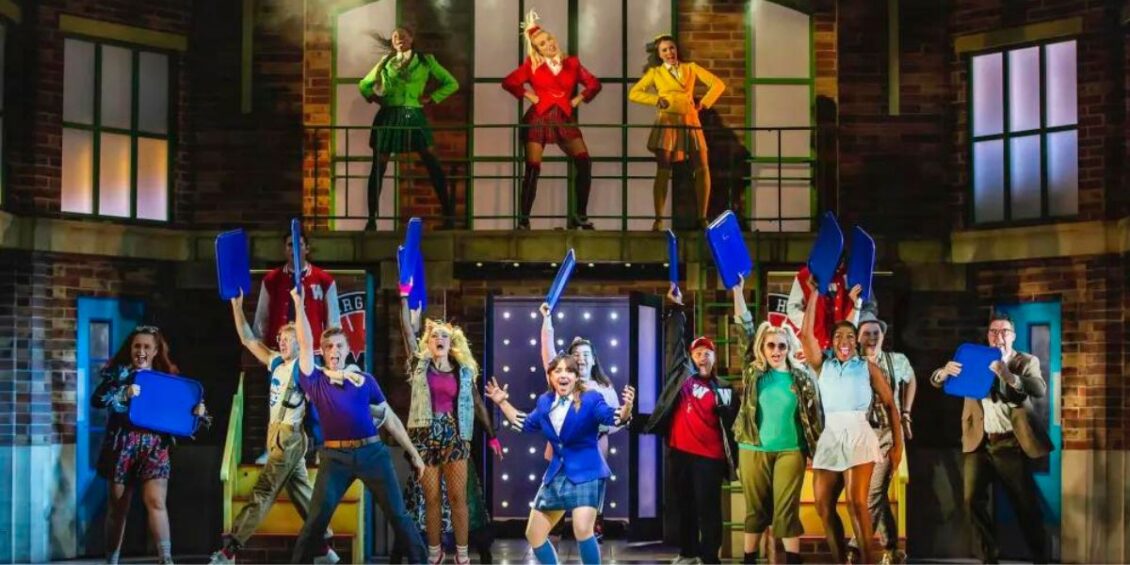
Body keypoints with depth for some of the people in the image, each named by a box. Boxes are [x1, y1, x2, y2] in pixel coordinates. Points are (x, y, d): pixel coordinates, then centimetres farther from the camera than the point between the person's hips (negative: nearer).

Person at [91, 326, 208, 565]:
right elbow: (96, 399, -11)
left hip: (154, 446, 1)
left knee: (156, 501, -14)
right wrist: (124, 394, -25)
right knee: (118, 507, 7)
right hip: (122, 445, -1)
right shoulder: (119, 372, 3)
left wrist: (199, 412, -10)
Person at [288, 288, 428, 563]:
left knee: (397, 514, 4)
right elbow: (305, 344, -3)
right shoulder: (315, 380, 7)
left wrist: (413, 453, 13)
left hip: (372, 452, 1)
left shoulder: (365, 380, 10)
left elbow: (390, 418, 13)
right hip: (335, 456, -1)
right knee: (317, 518, -4)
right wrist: (299, 304, -4)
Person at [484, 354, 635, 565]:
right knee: (533, 534, 11)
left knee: (582, 530, -26)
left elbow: (614, 418, -26)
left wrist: (626, 407, -47)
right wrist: (502, 402, 22)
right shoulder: (545, 402, 7)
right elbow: (525, 424, 25)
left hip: (586, 474, -7)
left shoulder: (591, 399, -11)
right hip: (556, 475, 7)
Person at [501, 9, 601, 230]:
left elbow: (594, 84, 16)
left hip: (565, 119, 2)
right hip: (538, 118, -2)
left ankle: (580, 216, -2)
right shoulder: (532, 65, 5)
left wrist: (577, 100, 5)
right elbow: (508, 82, -2)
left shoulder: (571, 63, 10)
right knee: (533, 169, -8)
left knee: (584, 163, -11)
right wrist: (528, 96, -5)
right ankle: (524, 219, -2)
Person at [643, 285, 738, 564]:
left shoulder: (723, 390, 7)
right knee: (684, 505, 12)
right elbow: (675, 341, 8)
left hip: (709, 456, -2)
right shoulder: (682, 374, 9)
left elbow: (730, 425, 6)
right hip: (679, 452, 3)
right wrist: (676, 309, 4)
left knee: (708, 508, -4)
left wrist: (731, 459, -1)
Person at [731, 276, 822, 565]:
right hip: (753, 449, 1)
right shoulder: (753, 371, 4)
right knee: (756, 508, 7)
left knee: (787, 508, -1)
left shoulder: (801, 376, 4)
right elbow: (744, 331, -1)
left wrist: (819, 449, 1)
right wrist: (738, 292, -8)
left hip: (790, 451, -1)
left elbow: (815, 414, 5)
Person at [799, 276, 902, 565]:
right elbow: (806, 333, 1)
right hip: (829, 438, 4)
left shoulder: (868, 367, 7)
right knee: (824, 507, 1)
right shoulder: (823, 365, 13)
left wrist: (898, 443, 0)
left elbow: (890, 404, 7)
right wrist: (813, 294, 3)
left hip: (858, 436, -4)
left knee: (856, 503, -18)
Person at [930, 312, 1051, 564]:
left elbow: (1040, 390, -16)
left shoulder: (1027, 362, 3)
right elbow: (936, 381, 7)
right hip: (979, 443, 3)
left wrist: (1007, 375, -30)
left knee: (1025, 504, 0)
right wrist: (945, 371, -17)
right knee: (973, 499, -2)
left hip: (1011, 443, -3)